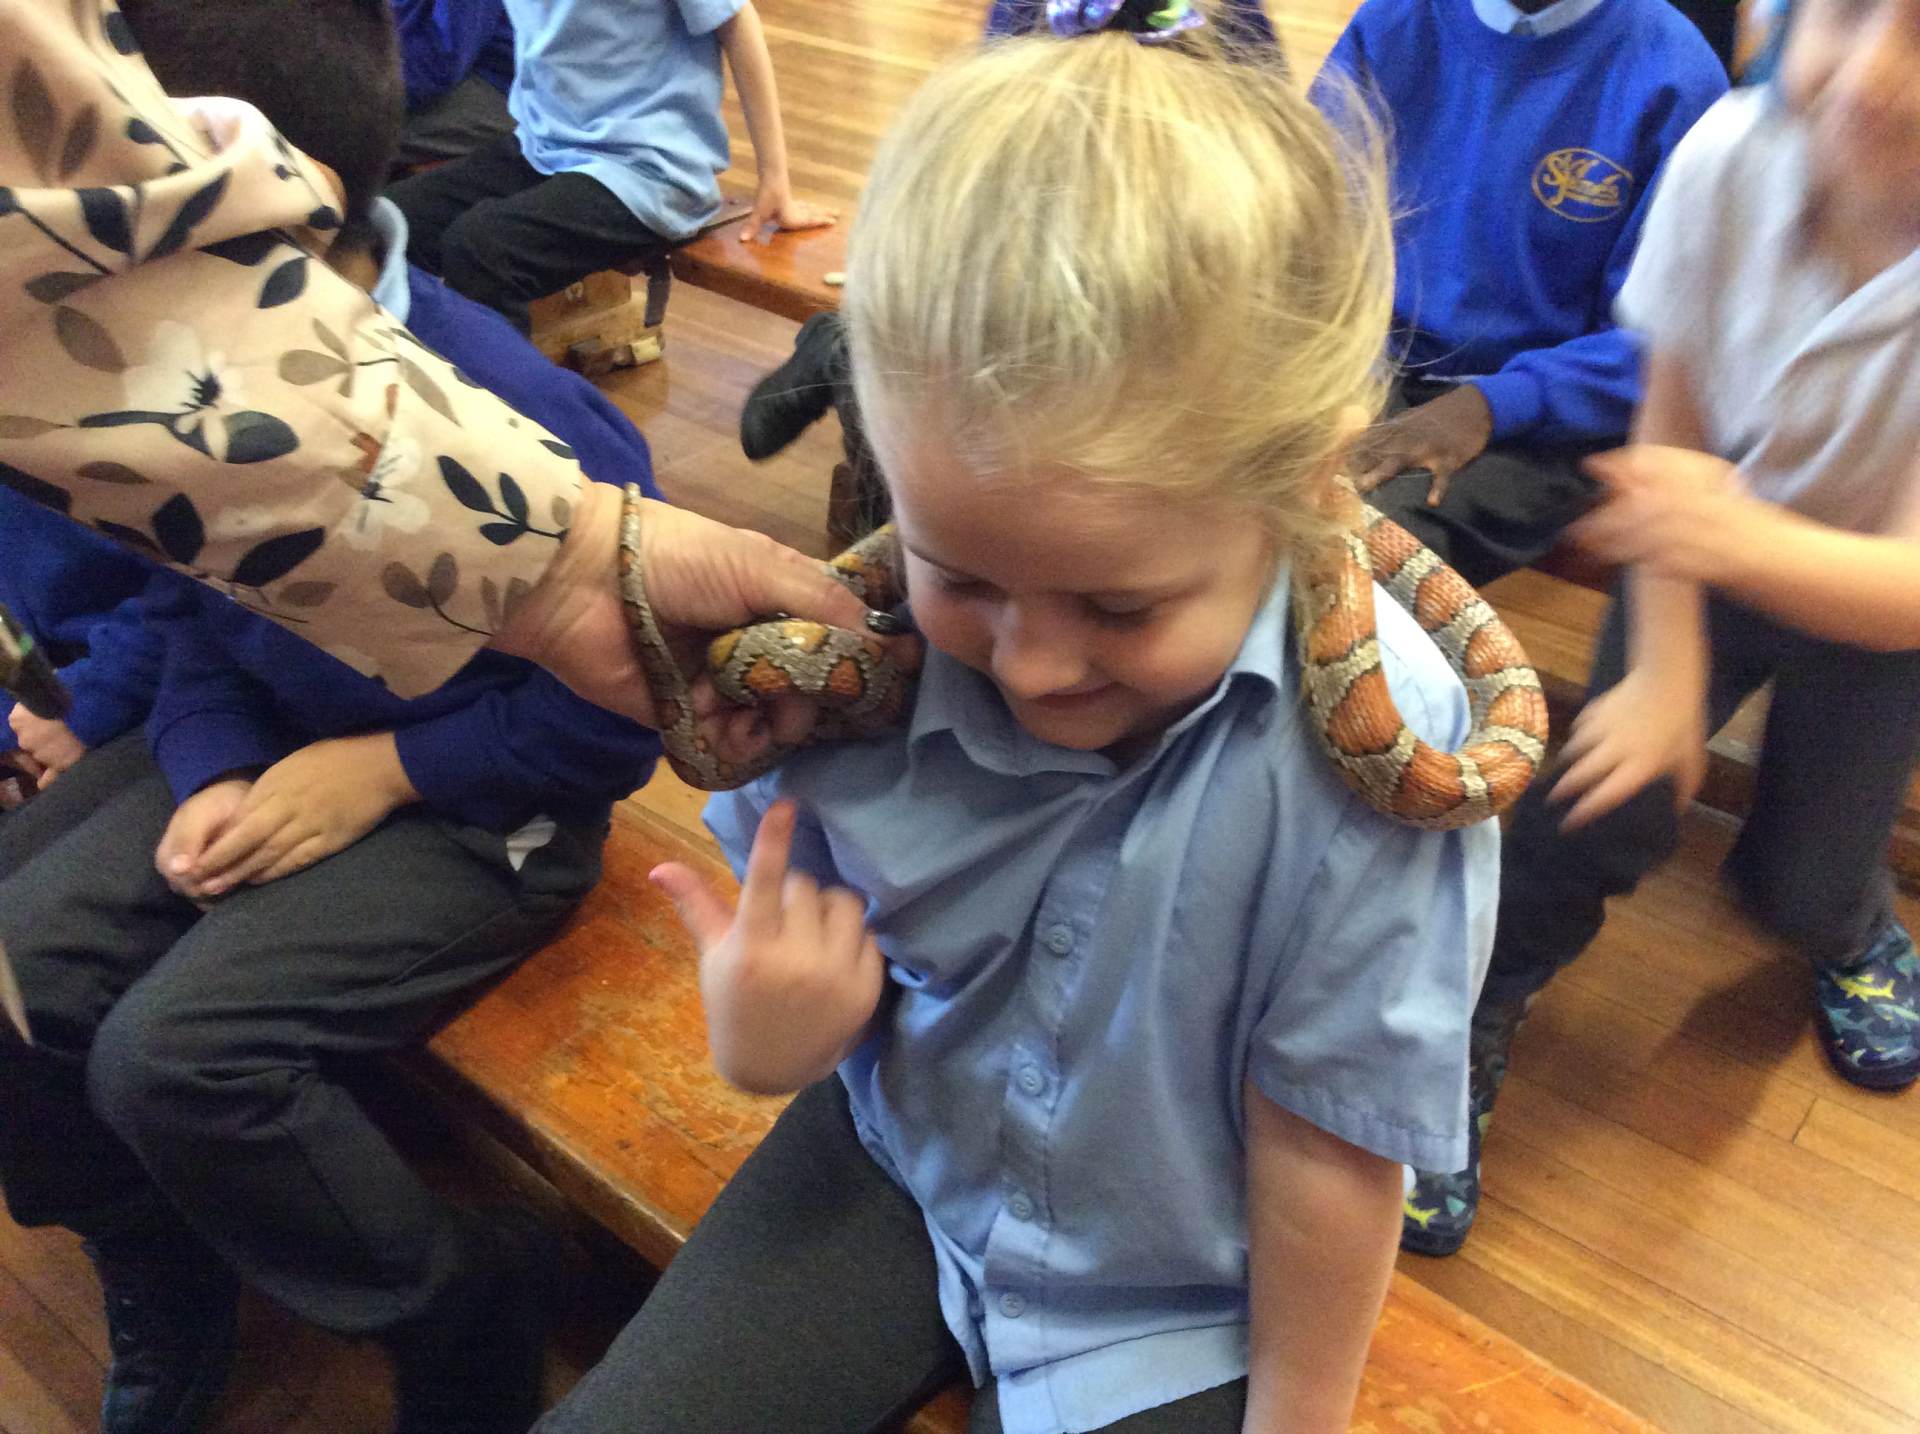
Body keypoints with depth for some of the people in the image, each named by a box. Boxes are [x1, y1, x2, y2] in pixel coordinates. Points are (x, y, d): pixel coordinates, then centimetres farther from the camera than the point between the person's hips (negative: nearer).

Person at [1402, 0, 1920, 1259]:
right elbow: (1671, 424, -15)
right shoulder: (1731, 158, -29)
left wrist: (1737, 538, -56)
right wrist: (1665, 667, -16)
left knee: (1796, 882, -1)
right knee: (1606, 803, -12)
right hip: (1709, 548, 1)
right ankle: (1465, 1037, 12)